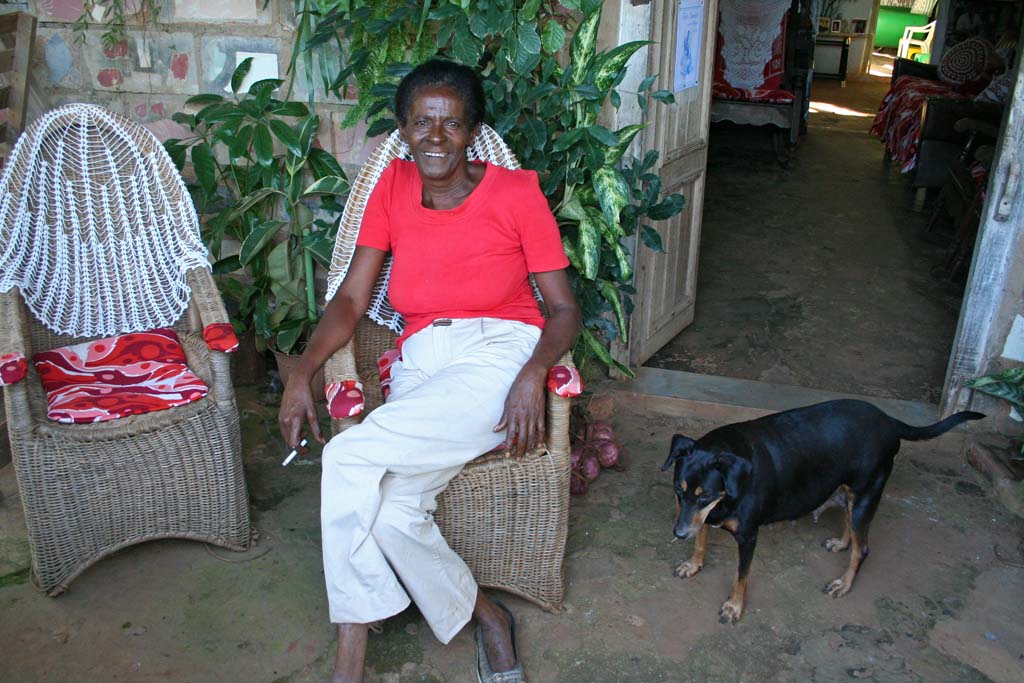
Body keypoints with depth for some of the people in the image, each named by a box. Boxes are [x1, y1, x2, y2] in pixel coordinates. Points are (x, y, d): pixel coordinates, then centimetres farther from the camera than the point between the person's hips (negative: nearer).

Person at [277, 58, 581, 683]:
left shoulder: (516, 193, 1)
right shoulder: (393, 187, 11)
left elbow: (565, 309, 1)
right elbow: (351, 298, 9)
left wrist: (533, 376, -19)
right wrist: (302, 377, -6)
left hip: (502, 352, -4)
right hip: (420, 364, 4)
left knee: (350, 459, -25)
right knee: (389, 512, -26)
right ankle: (487, 618, -4)